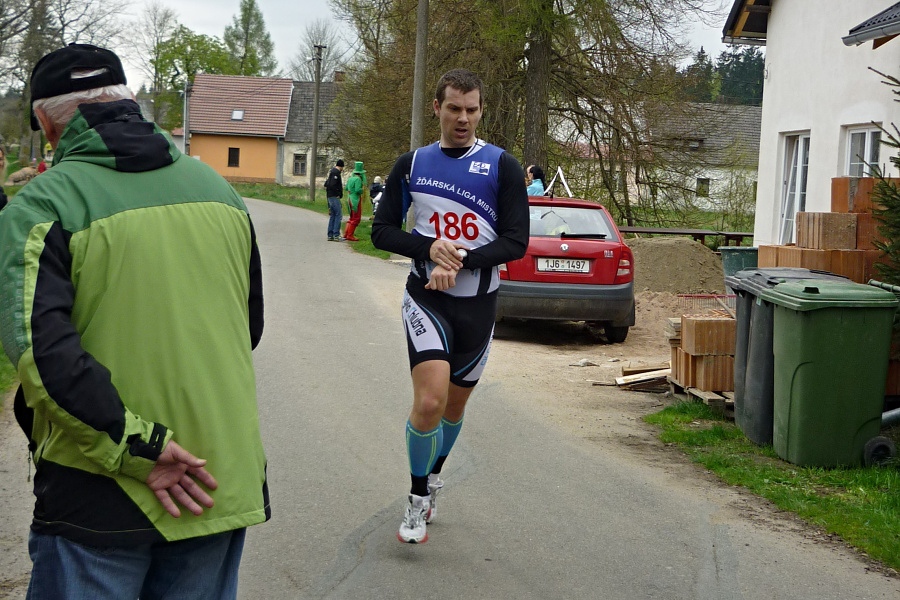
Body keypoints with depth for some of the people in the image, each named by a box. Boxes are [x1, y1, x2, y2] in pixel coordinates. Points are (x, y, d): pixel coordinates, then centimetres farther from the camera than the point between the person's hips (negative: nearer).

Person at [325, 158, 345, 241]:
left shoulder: (332, 171, 18)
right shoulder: (336, 172, -12)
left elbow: (326, 184, 22)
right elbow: (332, 185, -23)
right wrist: (339, 194, -15)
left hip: (330, 197, 10)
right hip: (335, 197, -10)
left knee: (332, 215, 12)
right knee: (339, 215, -10)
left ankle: (330, 235, 12)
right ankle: (336, 235, -14)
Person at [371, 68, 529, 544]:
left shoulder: (502, 167, -2)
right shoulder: (411, 164, 4)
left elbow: (516, 241, -7)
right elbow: (383, 231, 4)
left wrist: (461, 262, -21)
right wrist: (431, 248, -15)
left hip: (478, 302, 1)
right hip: (426, 296, -1)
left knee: (455, 405, 15)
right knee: (429, 402, -19)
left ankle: (433, 474, 44)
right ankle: (418, 498, 2)